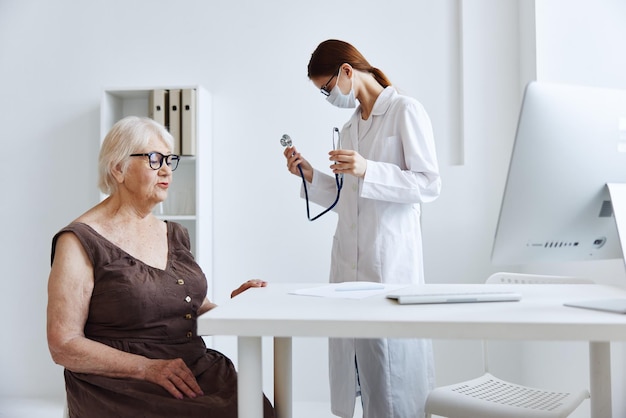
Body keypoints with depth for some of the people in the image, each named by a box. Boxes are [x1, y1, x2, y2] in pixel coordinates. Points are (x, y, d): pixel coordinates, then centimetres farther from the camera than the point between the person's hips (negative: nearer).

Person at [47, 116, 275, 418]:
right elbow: (63, 345, -10)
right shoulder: (81, 241, -6)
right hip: (121, 386, -6)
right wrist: (148, 368, -19)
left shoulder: (174, 235, 14)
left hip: (196, 370, 6)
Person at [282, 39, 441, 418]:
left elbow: (429, 185, -9)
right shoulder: (349, 128, 19)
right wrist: (310, 175, 7)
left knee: (390, 354, -4)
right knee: (353, 354, 6)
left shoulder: (406, 111, -2)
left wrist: (367, 170, -19)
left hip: (390, 256, -6)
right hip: (349, 258, 7)